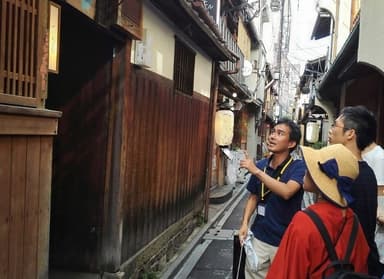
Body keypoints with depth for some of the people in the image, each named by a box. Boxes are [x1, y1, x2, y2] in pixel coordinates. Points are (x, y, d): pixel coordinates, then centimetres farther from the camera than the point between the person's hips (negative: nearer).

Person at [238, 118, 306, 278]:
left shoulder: (299, 167, -13)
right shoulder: (261, 165, -1)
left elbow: (286, 192, -31)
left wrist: (256, 171, -28)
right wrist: (245, 223, -2)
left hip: (285, 240, -3)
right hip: (259, 237, 4)